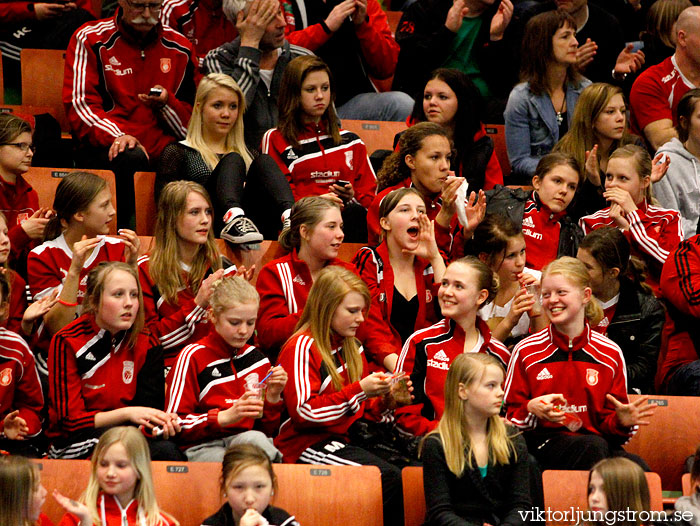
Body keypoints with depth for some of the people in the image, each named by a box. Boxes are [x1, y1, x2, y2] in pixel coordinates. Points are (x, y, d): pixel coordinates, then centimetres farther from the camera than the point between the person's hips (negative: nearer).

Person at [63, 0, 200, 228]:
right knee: (130, 158, -38)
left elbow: (193, 120, 17)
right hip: (104, 147, -3)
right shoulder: (89, 39, 7)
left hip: (162, 148, 3)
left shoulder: (179, 48, 16)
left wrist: (166, 103, -6)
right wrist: (116, 136, -20)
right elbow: (79, 104, -2)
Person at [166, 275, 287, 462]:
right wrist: (226, 417, -17)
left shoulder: (258, 360, 16)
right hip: (202, 446, -4)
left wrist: (273, 397, 1)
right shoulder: (192, 357, 2)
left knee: (255, 438, -36)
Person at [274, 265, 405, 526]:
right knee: (389, 479, -29)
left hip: (348, 439, 8)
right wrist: (360, 389, -19)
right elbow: (304, 413, -18)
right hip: (308, 444, -8)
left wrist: (387, 399, 1)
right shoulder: (301, 348, -8)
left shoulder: (352, 348, 16)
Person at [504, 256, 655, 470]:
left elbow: (608, 424, 12)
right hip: (544, 443, -1)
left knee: (638, 468, -33)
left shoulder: (610, 353, 10)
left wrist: (622, 421, -11)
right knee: (594, 446, -36)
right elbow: (510, 419, 6)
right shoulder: (526, 351, 6)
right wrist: (532, 410, -15)